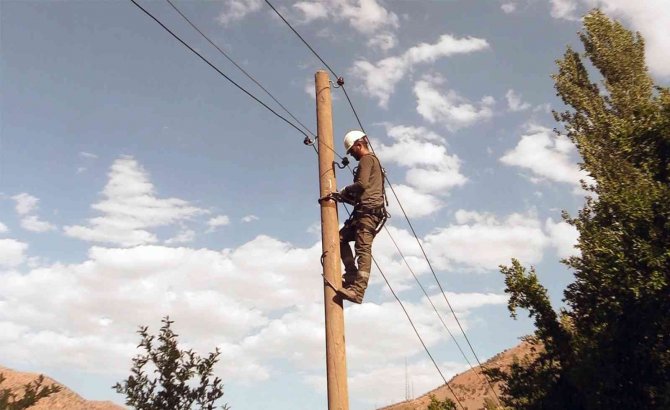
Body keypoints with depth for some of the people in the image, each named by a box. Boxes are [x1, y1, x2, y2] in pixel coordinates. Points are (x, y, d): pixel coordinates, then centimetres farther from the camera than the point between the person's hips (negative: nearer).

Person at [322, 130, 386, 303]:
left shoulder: (367, 159, -1)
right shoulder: (372, 161, 29)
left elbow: (362, 184, -18)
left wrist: (344, 191, -2)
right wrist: (342, 197, 15)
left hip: (368, 211, -11)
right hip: (365, 212, 11)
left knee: (363, 249, -19)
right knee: (342, 238, 11)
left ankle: (357, 290, -28)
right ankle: (352, 275, 1)